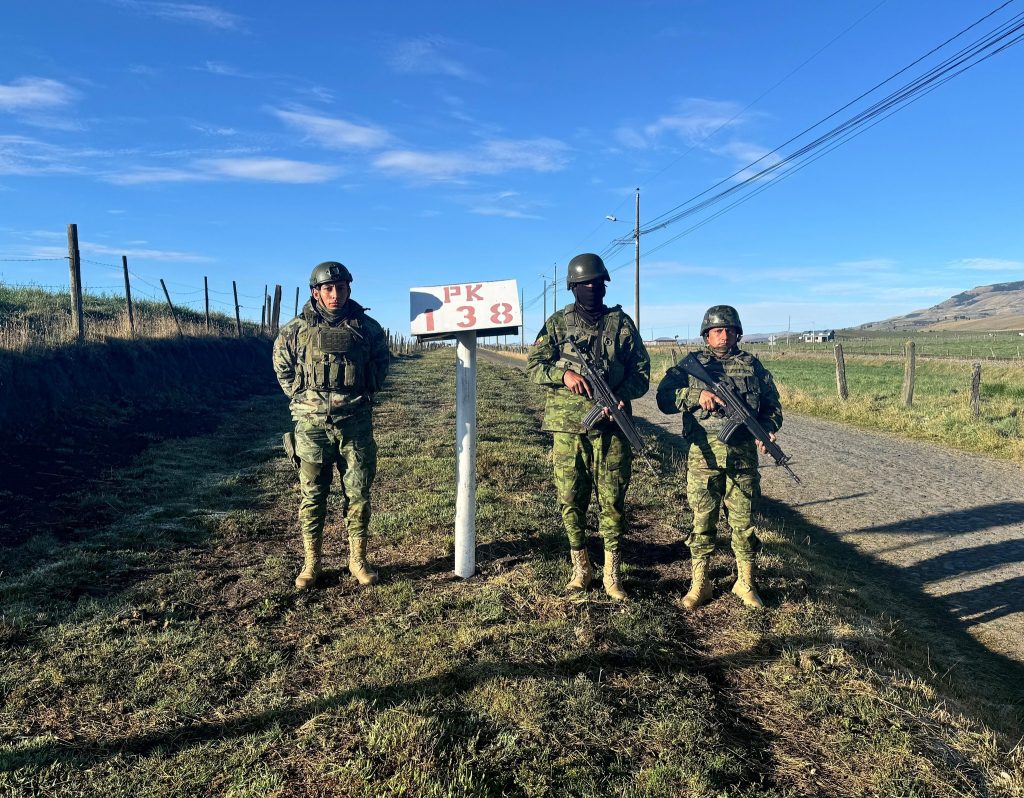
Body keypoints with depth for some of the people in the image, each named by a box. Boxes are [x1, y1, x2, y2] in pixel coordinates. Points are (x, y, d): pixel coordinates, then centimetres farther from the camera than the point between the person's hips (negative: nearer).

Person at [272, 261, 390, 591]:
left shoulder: (367, 327, 2)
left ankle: (358, 559, 19)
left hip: (355, 423, 1)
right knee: (312, 495, 6)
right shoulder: (296, 329, 0)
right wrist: (299, 396, 8)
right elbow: (281, 364, 14)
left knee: (358, 493, 6)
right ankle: (311, 563, 18)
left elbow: (382, 361, 17)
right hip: (311, 423, 0)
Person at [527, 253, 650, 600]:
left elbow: (642, 371, 6)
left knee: (612, 500, 3)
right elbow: (533, 365, 3)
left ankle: (612, 572, 16)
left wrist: (620, 396, -13)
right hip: (567, 427, 1)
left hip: (610, 426, 0)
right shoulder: (557, 323, 7)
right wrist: (564, 374, -16)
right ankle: (581, 568, 22)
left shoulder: (622, 322, 7)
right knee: (571, 500, 6)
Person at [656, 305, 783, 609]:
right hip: (704, 455, -1)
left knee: (743, 521, 8)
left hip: (743, 455, 2)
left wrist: (767, 429, -6)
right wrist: (696, 395, -19)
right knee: (702, 521, 6)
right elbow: (664, 397, -5)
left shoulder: (753, 365, 10)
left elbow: (773, 405, 13)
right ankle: (699, 584, 19)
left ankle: (745, 583, 25)